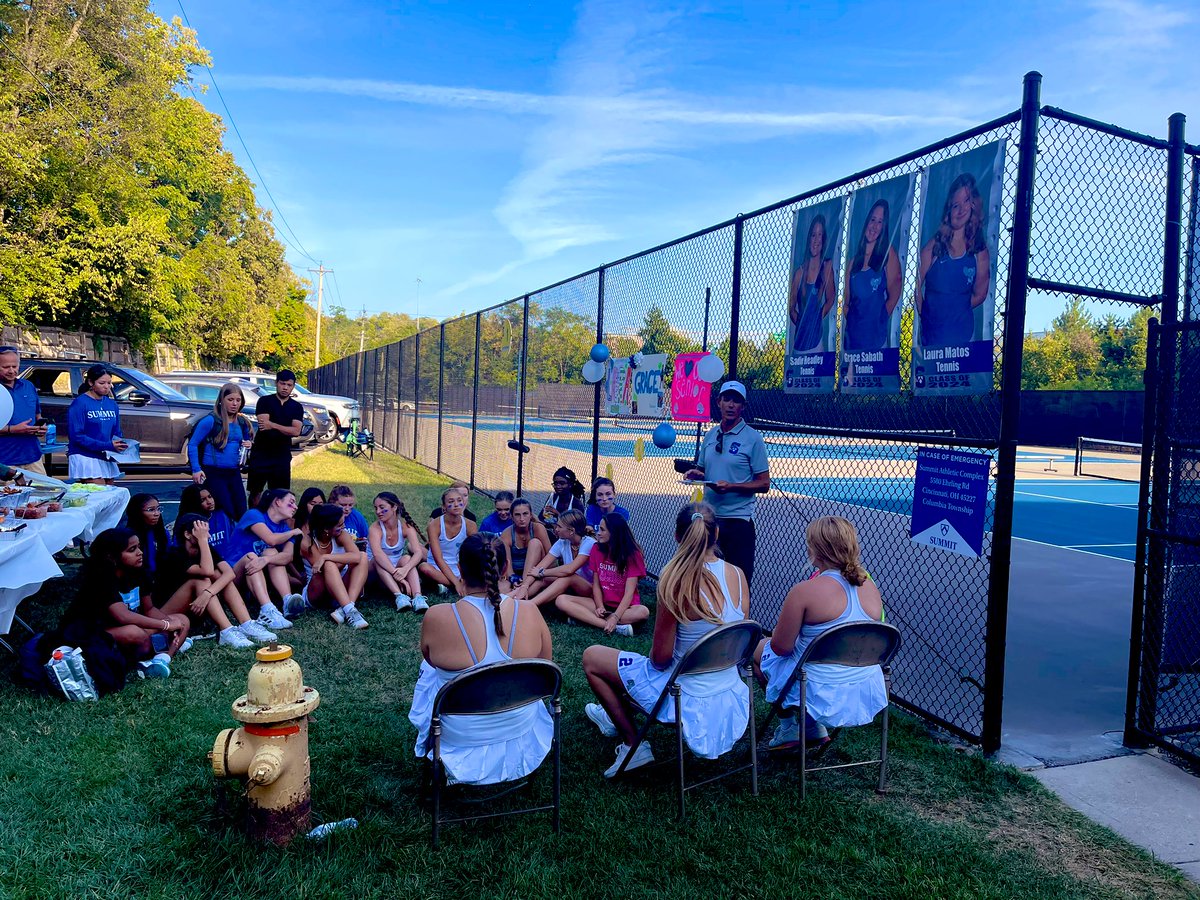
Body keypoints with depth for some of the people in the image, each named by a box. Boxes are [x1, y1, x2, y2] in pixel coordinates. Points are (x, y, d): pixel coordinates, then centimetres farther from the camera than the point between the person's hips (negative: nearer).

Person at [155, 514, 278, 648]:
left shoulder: (207, 549, -1)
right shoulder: (174, 554, -19)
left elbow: (230, 573, -19)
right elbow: (207, 571, -35)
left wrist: (207, 593, -35)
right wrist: (202, 539, -28)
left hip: (197, 608, 6)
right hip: (169, 613, -6)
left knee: (219, 575, -14)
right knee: (201, 581, -27)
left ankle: (246, 625, -26)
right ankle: (226, 632, -39)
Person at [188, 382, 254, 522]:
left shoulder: (242, 422, 8)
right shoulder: (210, 420, -10)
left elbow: (247, 440, 24)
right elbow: (192, 445, -7)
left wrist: (249, 444, -1)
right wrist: (196, 470, -14)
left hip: (234, 473, 6)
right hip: (214, 473, -6)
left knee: (241, 514, 3)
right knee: (227, 514, -6)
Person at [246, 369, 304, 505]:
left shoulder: (297, 407, 5)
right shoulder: (264, 401, 0)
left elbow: (296, 431, -10)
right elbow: (264, 424, -15)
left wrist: (272, 425, -21)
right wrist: (285, 429, -16)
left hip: (282, 455, 2)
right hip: (260, 453, -2)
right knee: (255, 490, 6)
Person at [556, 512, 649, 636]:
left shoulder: (632, 554, -10)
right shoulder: (597, 549, 1)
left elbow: (629, 592, -17)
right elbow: (596, 583, 2)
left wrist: (615, 617, -29)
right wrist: (600, 607, -16)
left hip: (624, 606, -4)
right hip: (602, 603, 4)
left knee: (643, 612, -37)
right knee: (561, 600, -20)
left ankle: (584, 618, -32)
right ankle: (615, 627, -32)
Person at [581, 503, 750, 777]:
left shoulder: (677, 580, -24)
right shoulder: (738, 575, -6)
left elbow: (660, 658, -17)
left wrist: (656, 659, 5)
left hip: (691, 700, -7)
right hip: (733, 699, 7)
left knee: (591, 657, 10)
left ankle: (633, 746, 15)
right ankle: (616, 716, 53)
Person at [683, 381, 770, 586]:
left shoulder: (752, 438, -7)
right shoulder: (710, 435, 9)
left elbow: (764, 484, -9)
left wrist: (731, 486, -21)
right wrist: (695, 474, -3)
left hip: (738, 519, -5)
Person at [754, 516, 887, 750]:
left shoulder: (804, 592, -23)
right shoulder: (870, 586, -3)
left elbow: (781, 647, -15)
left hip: (823, 694, -6)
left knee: (760, 648, 19)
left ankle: (789, 728, 26)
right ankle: (815, 728, 27)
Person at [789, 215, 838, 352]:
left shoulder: (827, 267, 0)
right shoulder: (800, 272, 5)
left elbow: (830, 299, 1)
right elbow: (791, 307, 8)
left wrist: (819, 316, -11)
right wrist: (798, 320, -6)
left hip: (816, 335, -2)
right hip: (799, 335, 3)